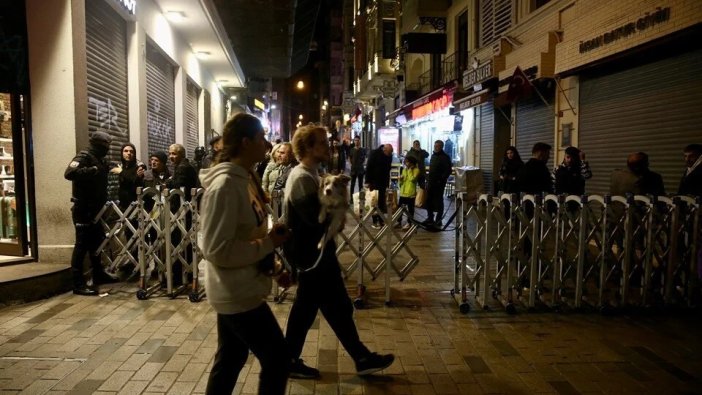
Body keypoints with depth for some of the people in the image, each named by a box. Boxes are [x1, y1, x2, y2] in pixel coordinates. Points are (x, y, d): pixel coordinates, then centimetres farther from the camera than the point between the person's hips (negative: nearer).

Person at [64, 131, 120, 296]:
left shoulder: (100, 159, 14)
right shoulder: (84, 157, -13)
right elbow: (69, 173, -30)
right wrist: (92, 170, -28)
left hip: (94, 209, 9)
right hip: (83, 209, -9)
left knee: (96, 242, 17)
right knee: (82, 245, -6)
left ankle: (98, 274, 30)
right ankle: (78, 284, -2)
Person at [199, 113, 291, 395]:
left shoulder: (244, 178, 7)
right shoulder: (225, 185, -23)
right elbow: (217, 250, -25)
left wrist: (270, 240, 2)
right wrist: (269, 244, -18)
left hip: (239, 290, 9)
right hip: (237, 292, -9)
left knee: (229, 360, 21)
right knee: (277, 357, 2)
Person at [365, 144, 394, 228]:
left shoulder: (389, 156, 0)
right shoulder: (374, 154, -15)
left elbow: (388, 170, 9)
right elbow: (368, 168, -15)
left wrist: (387, 183, 9)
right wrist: (367, 181, -17)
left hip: (383, 182, 5)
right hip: (373, 182, -5)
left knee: (382, 202, 6)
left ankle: (381, 220, 12)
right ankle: (375, 221, 3)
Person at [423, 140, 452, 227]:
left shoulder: (445, 157, -8)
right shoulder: (433, 156, 15)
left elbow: (448, 171, -14)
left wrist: (441, 179, -20)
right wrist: (428, 178, 13)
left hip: (439, 183, -7)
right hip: (430, 182, 7)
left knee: (438, 201, -1)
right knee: (429, 200, 10)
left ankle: (438, 220, 7)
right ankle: (430, 218, 21)